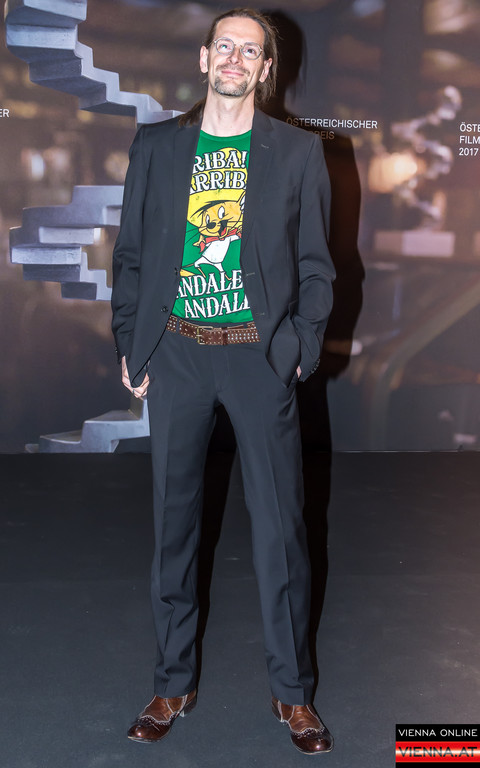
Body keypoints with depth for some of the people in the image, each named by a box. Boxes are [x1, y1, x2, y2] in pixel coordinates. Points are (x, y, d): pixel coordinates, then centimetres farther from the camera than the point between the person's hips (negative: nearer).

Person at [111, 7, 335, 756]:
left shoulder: (297, 151, 4)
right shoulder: (156, 145, 7)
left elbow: (315, 263, 5)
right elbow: (131, 254, 9)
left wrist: (301, 349, -3)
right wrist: (130, 345, 3)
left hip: (260, 356, -1)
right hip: (175, 355, 2)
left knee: (280, 526, 2)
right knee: (173, 523, 9)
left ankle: (292, 690, 20)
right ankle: (173, 683, 25)